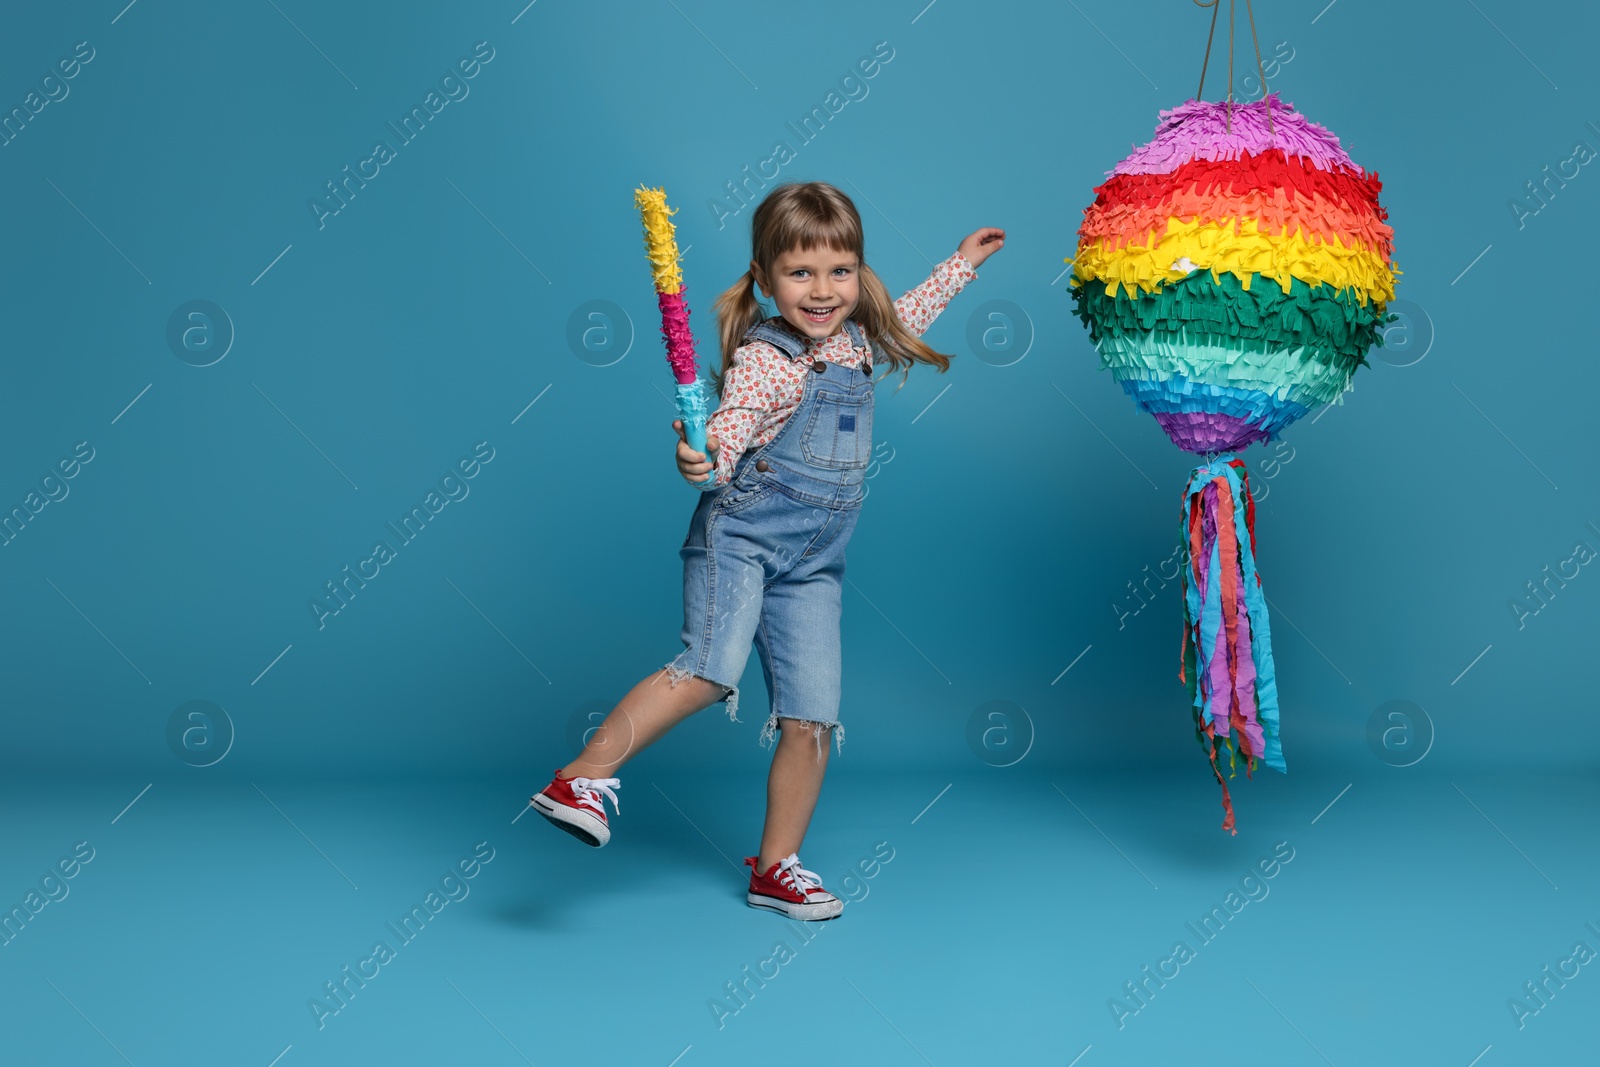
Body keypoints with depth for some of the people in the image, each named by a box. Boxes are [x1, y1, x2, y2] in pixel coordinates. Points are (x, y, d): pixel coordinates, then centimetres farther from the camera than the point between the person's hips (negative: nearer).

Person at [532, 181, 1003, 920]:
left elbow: (902, 319, 34)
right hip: (739, 536, -6)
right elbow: (728, 433, -28)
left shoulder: (855, 339, 11)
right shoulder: (764, 361, -13)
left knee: (812, 714, 2)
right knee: (712, 668, -28)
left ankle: (776, 868, 15)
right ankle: (581, 781, -20)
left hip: (810, 566, 7)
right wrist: (704, 457, -50)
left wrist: (960, 264, 40)